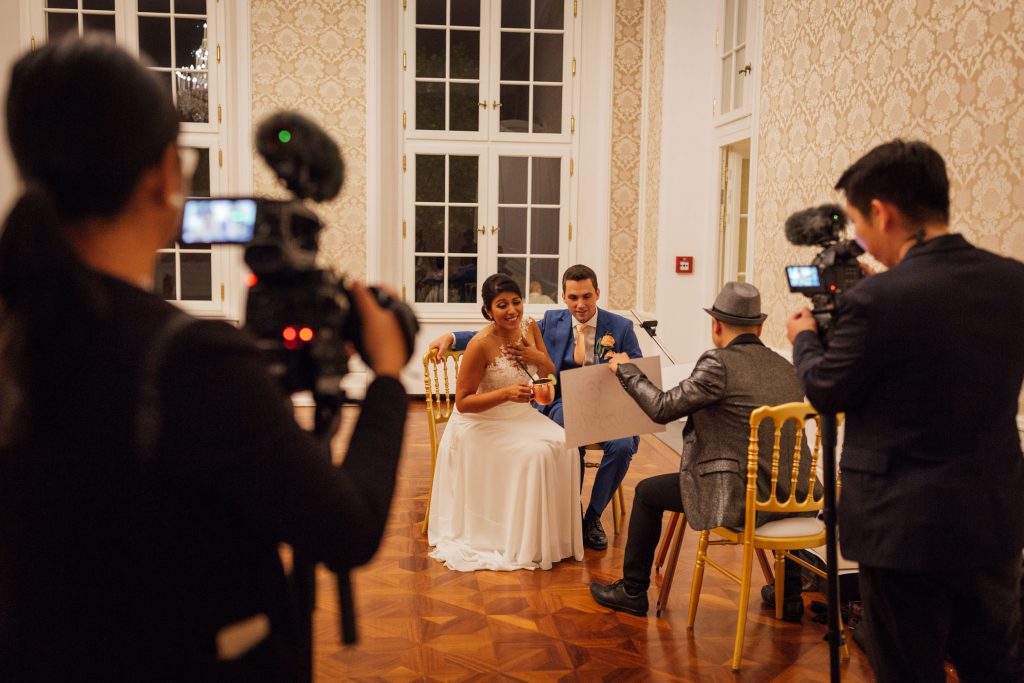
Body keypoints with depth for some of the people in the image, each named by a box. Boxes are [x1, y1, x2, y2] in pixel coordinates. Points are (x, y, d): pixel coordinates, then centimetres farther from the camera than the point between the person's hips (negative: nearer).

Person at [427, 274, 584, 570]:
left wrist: (536, 356, -14)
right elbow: (463, 402, -19)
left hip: (519, 416, 7)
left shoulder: (530, 326, -3)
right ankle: (524, 546, -7)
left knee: (563, 445, -15)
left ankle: (552, 537, -1)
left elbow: (550, 373, 9)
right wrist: (506, 394, -32)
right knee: (535, 453, -25)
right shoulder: (481, 344, -23)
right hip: (481, 423, -6)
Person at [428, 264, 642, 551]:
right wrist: (452, 338, -4)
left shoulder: (621, 327, 3)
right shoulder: (552, 322, 7)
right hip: (564, 404, 0)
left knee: (624, 444, -31)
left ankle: (593, 516, -8)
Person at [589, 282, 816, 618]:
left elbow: (662, 408, -14)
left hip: (739, 499, -7)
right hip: (794, 497, 7)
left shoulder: (719, 364, -14)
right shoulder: (786, 367, 8)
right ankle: (789, 594, 46)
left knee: (647, 493, 13)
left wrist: (626, 369, 1)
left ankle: (632, 591, 26)